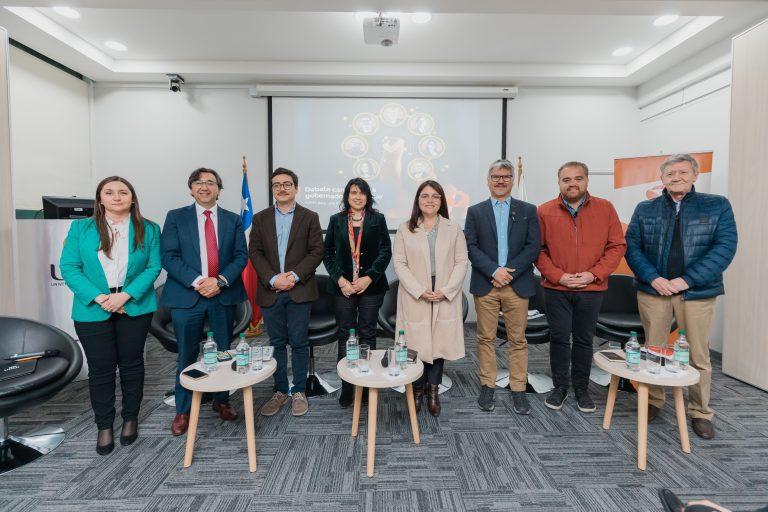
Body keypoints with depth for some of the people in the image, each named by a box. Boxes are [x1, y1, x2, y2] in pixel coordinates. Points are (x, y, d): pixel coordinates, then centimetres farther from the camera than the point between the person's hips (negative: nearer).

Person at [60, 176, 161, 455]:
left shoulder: (148, 230, 1)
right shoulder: (80, 228, 3)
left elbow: (153, 267, -5)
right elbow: (69, 267, -3)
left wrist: (126, 295, -17)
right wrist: (98, 297, -15)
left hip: (134, 308, 0)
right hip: (93, 310, 0)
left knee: (131, 363, 11)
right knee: (100, 368, 7)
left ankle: (130, 419, 28)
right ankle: (104, 426, 24)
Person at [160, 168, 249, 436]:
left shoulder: (233, 220, 8)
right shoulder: (176, 217, 4)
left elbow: (241, 256, 1)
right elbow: (169, 257, -4)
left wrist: (221, 281, -14)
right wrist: (197, 281, -17)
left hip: (224, 296, 2)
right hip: (187, 296, -1)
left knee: (224, 353, 12)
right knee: (187, 356, 8)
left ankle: (222, 401, 31)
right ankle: (183, 410, 25)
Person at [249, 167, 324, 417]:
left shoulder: (310, 217, 3)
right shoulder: (260, 218, 9)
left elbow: (316, 252, -4)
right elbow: (255, 252, 2)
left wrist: (294, 276, -15)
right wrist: (273, 279, -12)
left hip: (299, 290, -2)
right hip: (270, 291, 2)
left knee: (299, 343, 4)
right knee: (277, 343, 11)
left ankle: (299, 392, 19)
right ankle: (280, 391, 25)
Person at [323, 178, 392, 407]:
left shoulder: (378, 219, 5)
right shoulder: (336, 220, 9)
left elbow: (385, 252, -1)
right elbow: (328, 253, 5)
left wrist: (368, 278, -11)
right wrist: (340, 280, -8)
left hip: (371, 285, -1)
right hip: (343, 286, 1)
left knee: (367, 334, 5)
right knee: (345, 335, 5)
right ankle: (347, 386, 15)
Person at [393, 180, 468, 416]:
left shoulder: (453, 229, 6)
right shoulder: (405, 229, 3)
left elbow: (461, 263, 2)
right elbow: (400, 264, -2)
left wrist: (446, 291, -11)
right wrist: (420, 291, -13)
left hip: (445, 297, 1)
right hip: (415, 297, -1)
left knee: (440, 343, 5)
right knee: (417, 345, 2)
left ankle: (433, 391, 21)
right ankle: (418, 389, 20)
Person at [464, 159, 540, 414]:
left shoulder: (528, 210, 8)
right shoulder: (475, 211, 7)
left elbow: (533, 247, 0)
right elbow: (471, 247, -2)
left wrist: (509, 272, -12)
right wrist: (494, 271, -14)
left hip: (518, 284, 0)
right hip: (485, 284, 0)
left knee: (518, 339, 7)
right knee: (485, 338, 7)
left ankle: (518, 390, 19)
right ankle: (487, 387, 20)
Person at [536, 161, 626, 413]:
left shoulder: (605, 208, 1)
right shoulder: (545, 211, -2)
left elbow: (617, 246, 1)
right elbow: (537, 249, -2)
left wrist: (594, 274, -10)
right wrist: (558, 276, -11)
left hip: (591, 290, 1)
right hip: (556, 289, -1)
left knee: (584, 340, 11)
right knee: (559, 338, 6)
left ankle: (581, 389, 27)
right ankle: (560, 387, 23)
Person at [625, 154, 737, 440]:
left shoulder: (717, 206, 4)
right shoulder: (645, 209, 7)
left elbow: (725, 247, -6)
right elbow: (632, 246, 0)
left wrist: (688, 279, -16)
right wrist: (653, 278, -14)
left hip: (697, 292, -1)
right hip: (653, 291, 1)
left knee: (698, 355, 8)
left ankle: (701, 413, 25)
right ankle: (653, 401, 27)